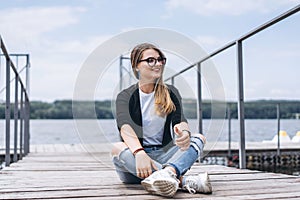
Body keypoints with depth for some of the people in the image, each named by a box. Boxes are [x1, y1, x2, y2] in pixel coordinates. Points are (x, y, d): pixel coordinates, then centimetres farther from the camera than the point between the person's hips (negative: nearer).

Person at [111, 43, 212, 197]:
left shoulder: (170, 93, 11)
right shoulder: (125, 96, 1)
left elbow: (180, 120, -7)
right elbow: (125, 127, -19)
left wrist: (184, 132, -33)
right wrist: (139, 153, -40)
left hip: (163, 156, 3)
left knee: (199, 138, -18)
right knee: (117, 148, -33)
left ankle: (168, 172, -49)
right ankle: (184, 181, -45)